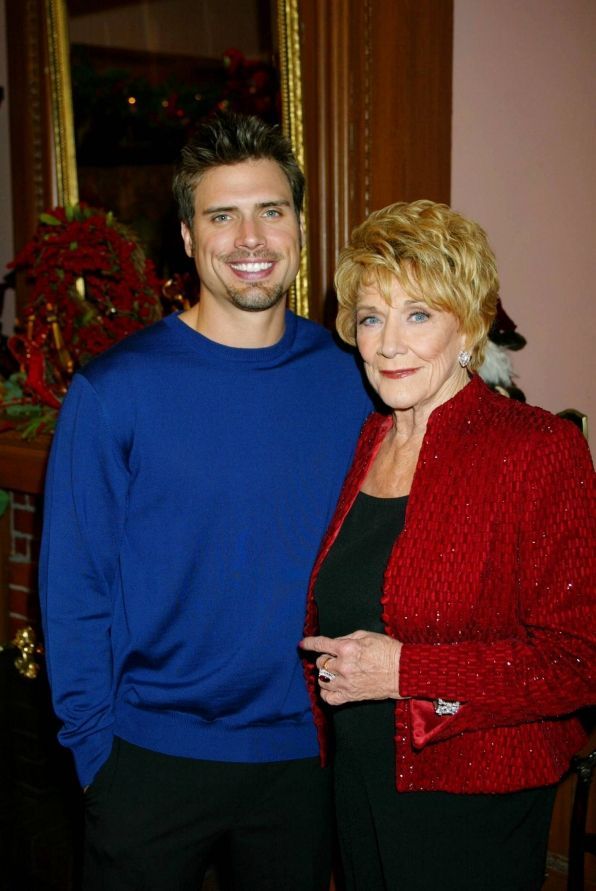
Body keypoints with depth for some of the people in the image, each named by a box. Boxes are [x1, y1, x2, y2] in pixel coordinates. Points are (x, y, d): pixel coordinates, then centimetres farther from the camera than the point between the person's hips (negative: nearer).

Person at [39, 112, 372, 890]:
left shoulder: (351, 378, -3)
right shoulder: (115, 389, -12)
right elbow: (72, 586, -8)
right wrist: (96, 746, -9)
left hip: (304, 753, 3)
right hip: (153, 759, -2)